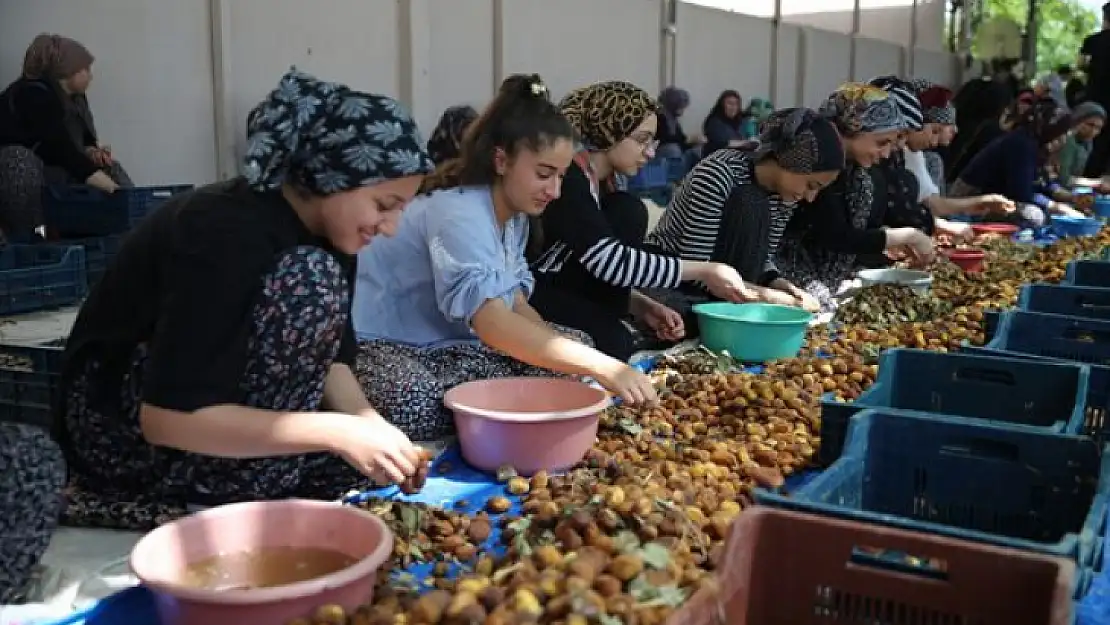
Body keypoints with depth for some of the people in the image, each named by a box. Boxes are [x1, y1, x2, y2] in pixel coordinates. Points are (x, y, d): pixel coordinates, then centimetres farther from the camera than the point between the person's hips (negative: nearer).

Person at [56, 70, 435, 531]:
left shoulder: (321, 227, -4)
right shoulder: (227, 234, -29)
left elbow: (329, 357, 1)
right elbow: (167, 419, -31)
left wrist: (368, 424, -19)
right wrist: (337, 432, -33)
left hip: (220, 405, 9)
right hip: (124, 427, -8)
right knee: (309, 280, -28)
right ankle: (244, 500, -18)